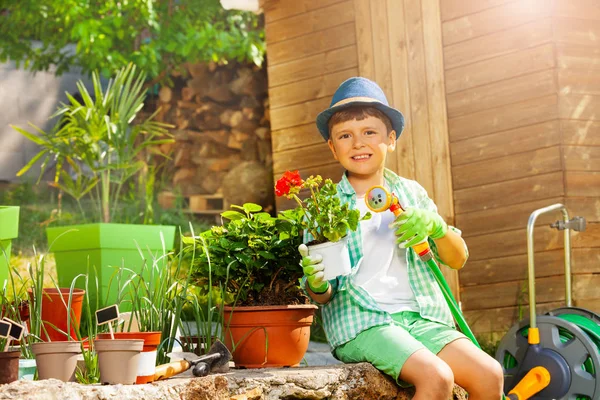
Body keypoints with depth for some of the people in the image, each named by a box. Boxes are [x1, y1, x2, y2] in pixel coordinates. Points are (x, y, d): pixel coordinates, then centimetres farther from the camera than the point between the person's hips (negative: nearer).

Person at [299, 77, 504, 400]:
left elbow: (457, 259, 13)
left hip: (421, 318, 4)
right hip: (361, 324, -4)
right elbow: (324, 296, 2)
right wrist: (316, 285, -23)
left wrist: (435, 226, -7)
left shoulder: (411, 193, 14)